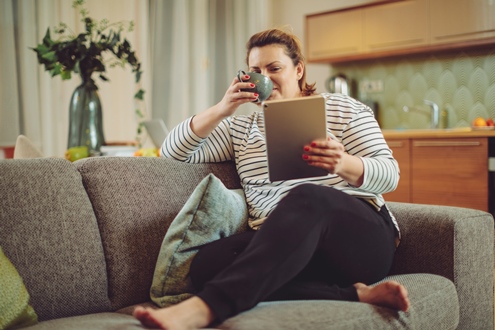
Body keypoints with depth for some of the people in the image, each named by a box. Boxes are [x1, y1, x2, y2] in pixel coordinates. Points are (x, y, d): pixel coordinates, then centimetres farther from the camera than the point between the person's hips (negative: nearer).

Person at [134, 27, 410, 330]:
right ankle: (355, 294, -31)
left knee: (307, 196, -37)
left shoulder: (344, 109, 13)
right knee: (210, 260, -29)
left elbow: (389, 175, 4)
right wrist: (222, 109, 0)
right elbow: (173, 152, 14)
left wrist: (344, 164, -19)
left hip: (359, 237, -2)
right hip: (283, 247, 3)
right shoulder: (241, 128, 21)